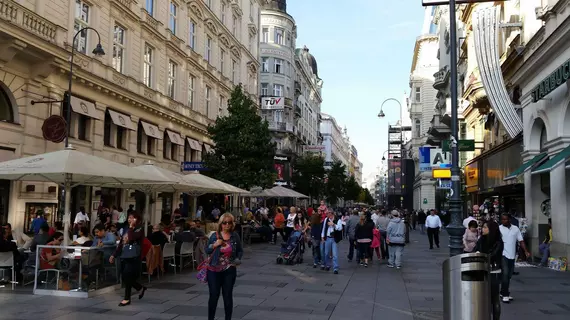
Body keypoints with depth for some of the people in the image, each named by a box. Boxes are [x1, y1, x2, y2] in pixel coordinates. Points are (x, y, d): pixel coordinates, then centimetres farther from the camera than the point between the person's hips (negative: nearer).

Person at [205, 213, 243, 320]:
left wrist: (237, 260, -6)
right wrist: (214, 245, -15)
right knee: (214, 295, 4)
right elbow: (207, 251, 2)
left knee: (228, 295, 8)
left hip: (229, 271, 1)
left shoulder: (235, 236, 0)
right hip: (214, 270, -1)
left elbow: (240, 251, 10)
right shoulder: (214, 236, -2)